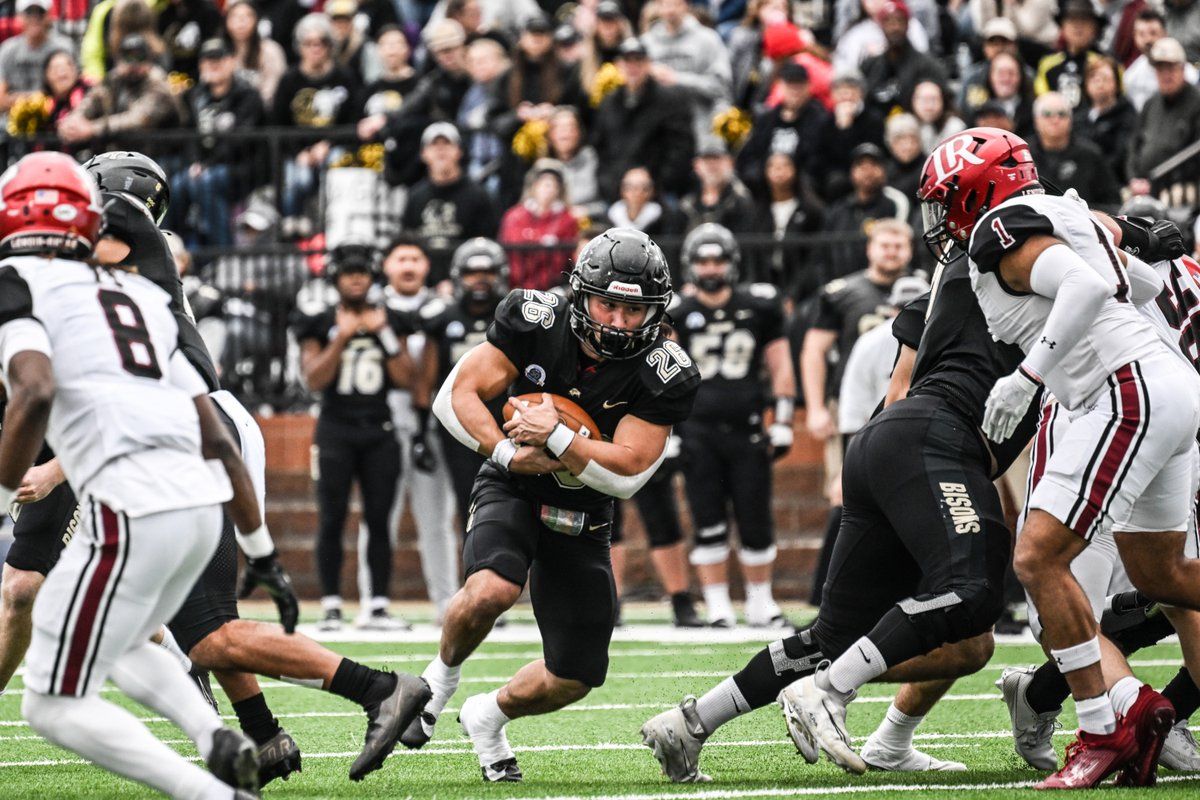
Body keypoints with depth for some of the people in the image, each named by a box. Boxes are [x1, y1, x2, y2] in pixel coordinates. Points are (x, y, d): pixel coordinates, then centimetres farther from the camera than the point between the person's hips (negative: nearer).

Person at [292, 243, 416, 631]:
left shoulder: (389, 322, 9)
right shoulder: (320, 322, 2)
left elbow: (405, 378, 1)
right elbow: (315, 380, -8)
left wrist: (384, 334, -7)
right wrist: (341, 337, -15)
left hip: (379, 431, 2)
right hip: (336, 430, -2)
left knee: (379, 519, 1)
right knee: (332, 520, -3)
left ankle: (379, 606, 4)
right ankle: (331, 606, 0)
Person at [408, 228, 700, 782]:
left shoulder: (661, 377, -18)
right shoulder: (536, 324, -17)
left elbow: (626, 474, -21)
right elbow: (456, 395, -13)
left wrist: (554, 437, -31)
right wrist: (509, 453, -25)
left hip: (581, 518, 2)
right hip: (511, 489, -2)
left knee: (575, 678, 3)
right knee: (491, 591, -35)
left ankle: (489, 716, 36)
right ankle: (442, 675, -3)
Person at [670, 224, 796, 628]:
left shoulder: (758, 307, 4)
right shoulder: (677, 316, 5)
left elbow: (780, 368, 8)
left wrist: (782, 422, 2)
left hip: (747, 430, 0)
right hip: (698, 431, 0)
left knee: (756, 524, 1)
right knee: (709, 526, 1)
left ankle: (760, 602, 15)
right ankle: (717, 606, 8)